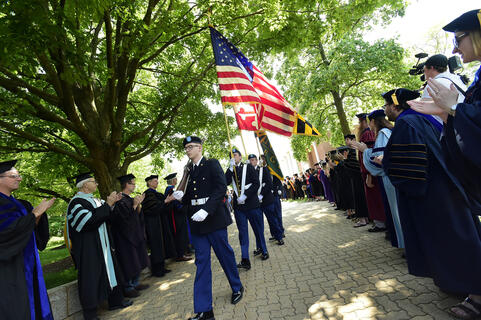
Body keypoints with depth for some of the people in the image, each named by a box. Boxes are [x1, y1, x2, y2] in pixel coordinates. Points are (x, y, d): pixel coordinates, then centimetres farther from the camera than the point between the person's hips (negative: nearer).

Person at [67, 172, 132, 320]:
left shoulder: (94, 200, 11)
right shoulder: (76, 202, -15)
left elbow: (106, 217, 17)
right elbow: (90, 221, -28)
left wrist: (112, 203, 1)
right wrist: (107, 204, -24)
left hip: (102, 246, 9)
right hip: (88, 249, -9)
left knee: (110, 272, 17)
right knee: (91, 279, 1)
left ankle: (116, 301, 32)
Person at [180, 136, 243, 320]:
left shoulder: (212, 164, -3)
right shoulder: (189, 171, 14)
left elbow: (221, 188, -15)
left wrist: (206, 209, -25)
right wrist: (182, 197, -5)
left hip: (214, 218, -5)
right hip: (197, 222, 5)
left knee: (225, 255, 11)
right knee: (201, 263, 6)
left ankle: (237, 288, 37)